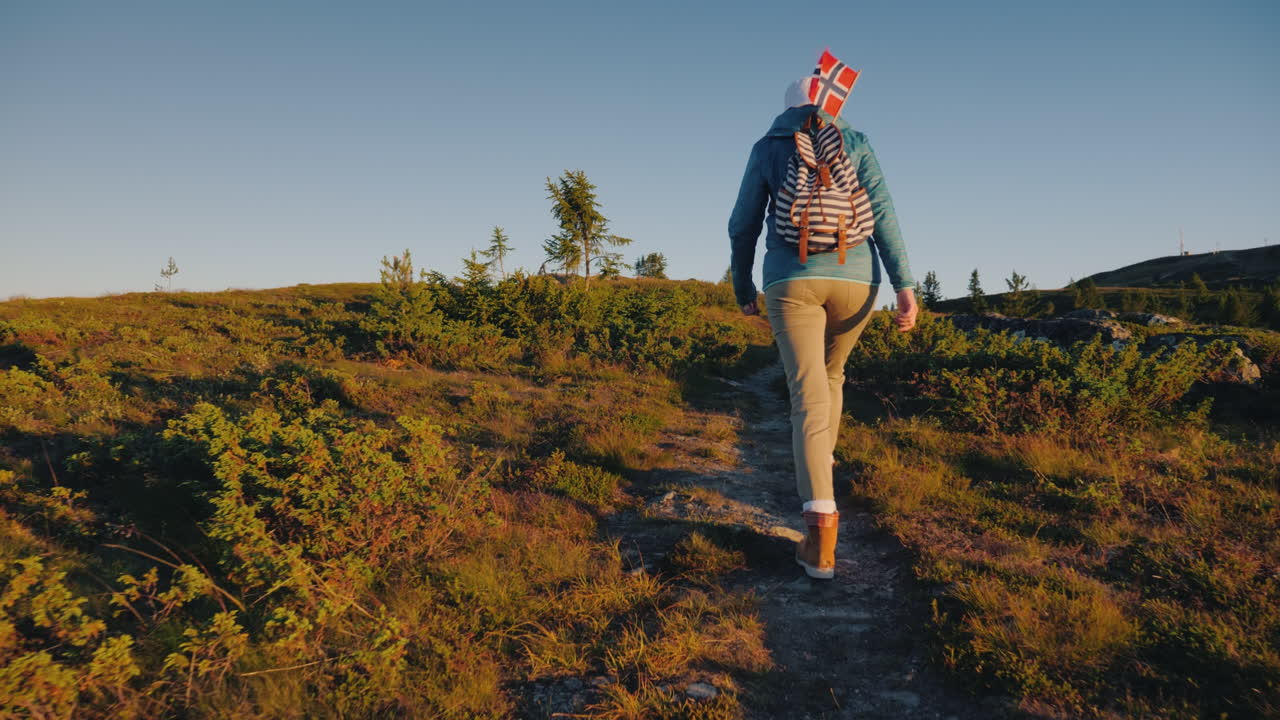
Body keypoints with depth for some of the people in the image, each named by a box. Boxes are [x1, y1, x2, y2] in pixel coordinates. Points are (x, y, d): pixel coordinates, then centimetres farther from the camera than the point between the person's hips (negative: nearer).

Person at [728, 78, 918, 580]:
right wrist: (906, 286, -8)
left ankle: (821, 525, -26)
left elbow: (743, 227, 9)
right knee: (830, 373, 29)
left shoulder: (766, 149, 9)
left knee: (810, 397, -11)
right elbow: (882, 213, -3)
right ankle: (818, 462, 45)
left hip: (791, 281, -2)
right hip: (853, 279, 2)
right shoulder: (855, 143, 9)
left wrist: (743, 289, 23)